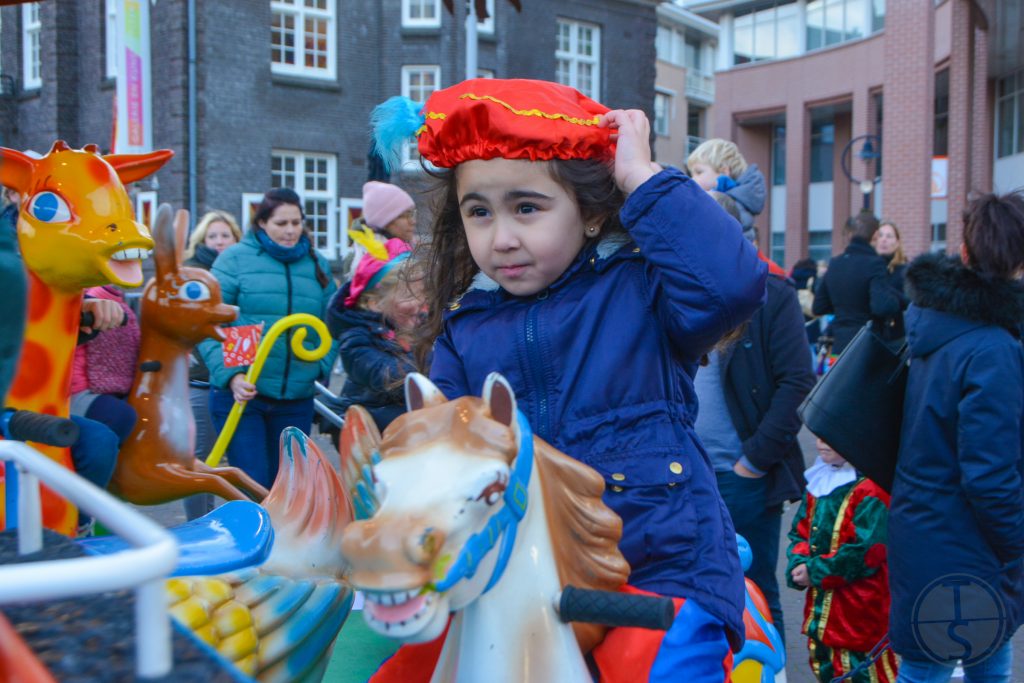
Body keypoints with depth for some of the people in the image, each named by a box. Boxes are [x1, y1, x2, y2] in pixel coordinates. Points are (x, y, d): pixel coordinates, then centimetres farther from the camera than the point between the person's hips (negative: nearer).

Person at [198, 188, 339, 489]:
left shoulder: (317, 265, 11)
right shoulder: (235, 258, -1)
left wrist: (321, 370, 0)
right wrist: (230, 375, -16)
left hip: (297, 399, 4)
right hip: (240, 394, -4)